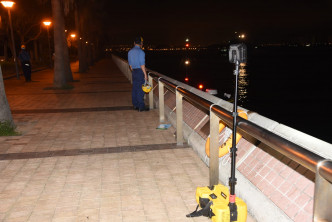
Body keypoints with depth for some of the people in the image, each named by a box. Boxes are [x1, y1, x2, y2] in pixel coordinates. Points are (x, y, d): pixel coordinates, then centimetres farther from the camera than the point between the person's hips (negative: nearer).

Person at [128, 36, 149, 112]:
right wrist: (145, 74, -13)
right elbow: (142, 64, -17)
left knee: (135, 88, 12)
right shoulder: (141, 52, -14)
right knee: (141, 89, -4)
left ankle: (135, 105, 20)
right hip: (140, 71, -7)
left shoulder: (130, 52, 9)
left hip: (134, 71, 7)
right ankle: (141, 107, -2)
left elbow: (130, 64, 15)